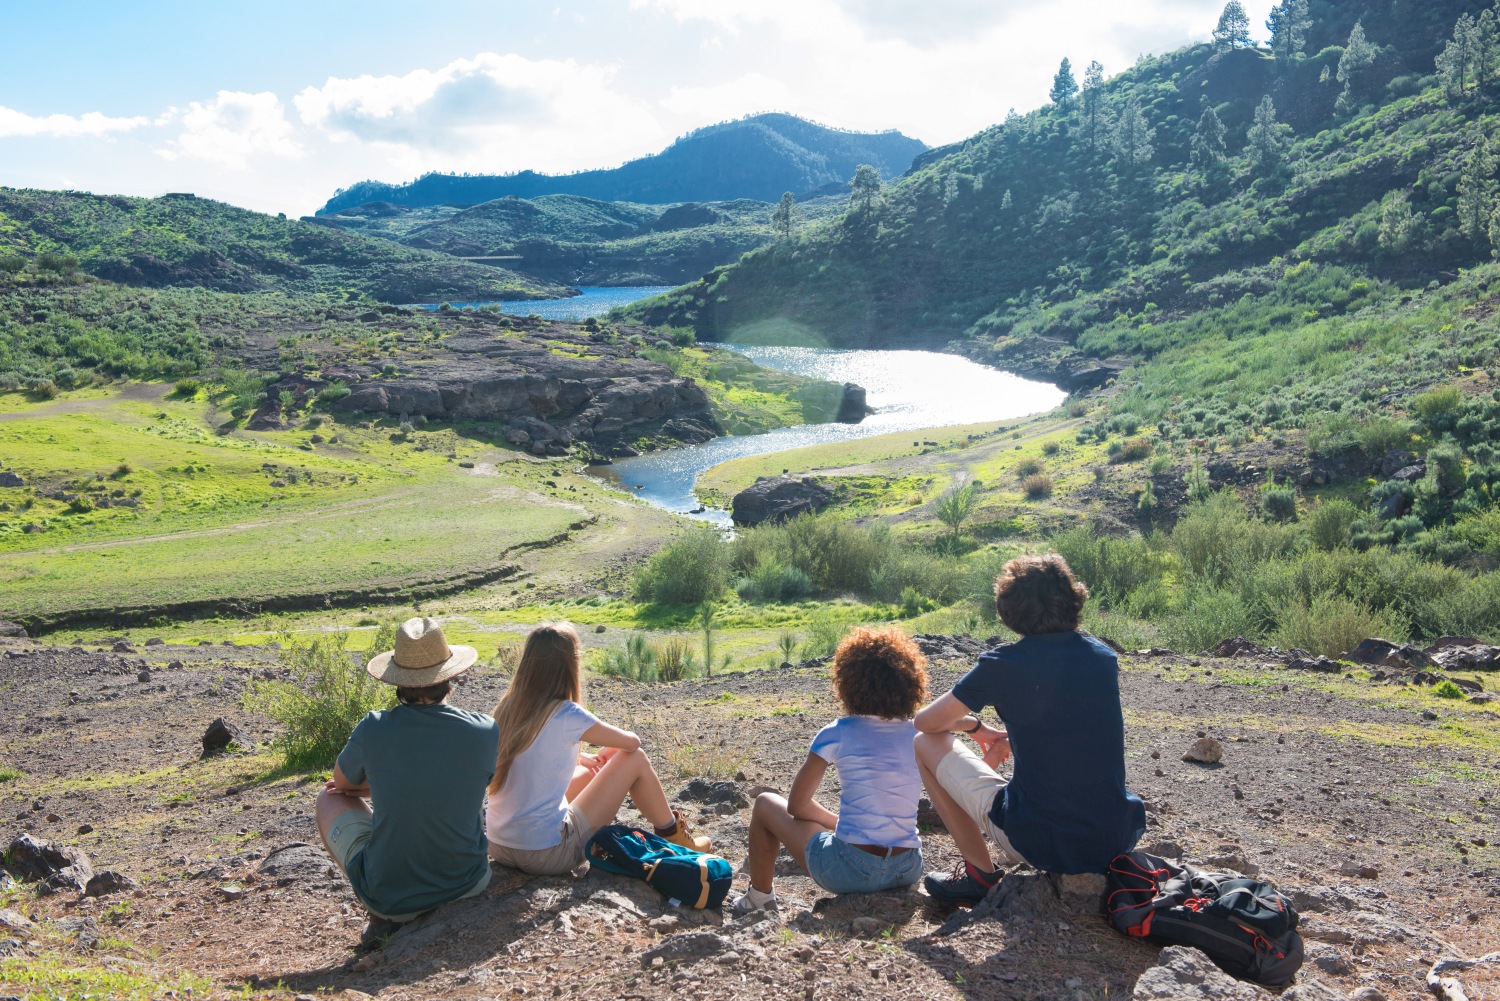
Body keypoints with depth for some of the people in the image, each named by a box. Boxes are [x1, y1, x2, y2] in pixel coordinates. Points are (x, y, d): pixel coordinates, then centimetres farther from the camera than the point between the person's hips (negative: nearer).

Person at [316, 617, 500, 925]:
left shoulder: (373, 729, -16)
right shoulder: (485, 732, -12)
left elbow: (342, 782, 6)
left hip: (387, 897, -2)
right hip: (467, 886, 2)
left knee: (330, 798, 22)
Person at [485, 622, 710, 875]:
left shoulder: (507, 708, 0)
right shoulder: (567, 716, -19)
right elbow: (632, 742, -2)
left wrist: (583, 758, 20)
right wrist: (609, 752, 18)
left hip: (498, 848, 7)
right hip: (547, 855, -7)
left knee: (589, 772, 28)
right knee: (635, 759, 4)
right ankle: (673, 836, 25)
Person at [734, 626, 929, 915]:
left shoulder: (837, 734, -7)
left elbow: (796, 806, 2)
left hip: (851, 871, -4)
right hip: (909, 871, 5)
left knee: (766, 804, 19)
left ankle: (758, 897, 30)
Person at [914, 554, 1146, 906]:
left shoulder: (1002, 665, -10)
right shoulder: (1103, 657, 3)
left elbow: (925, 723, 4)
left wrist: (975, 726, 23)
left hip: (1039, 845, -5)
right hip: (1119, 841, 6)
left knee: (926, 744, 11)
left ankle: (979, 874, 14)